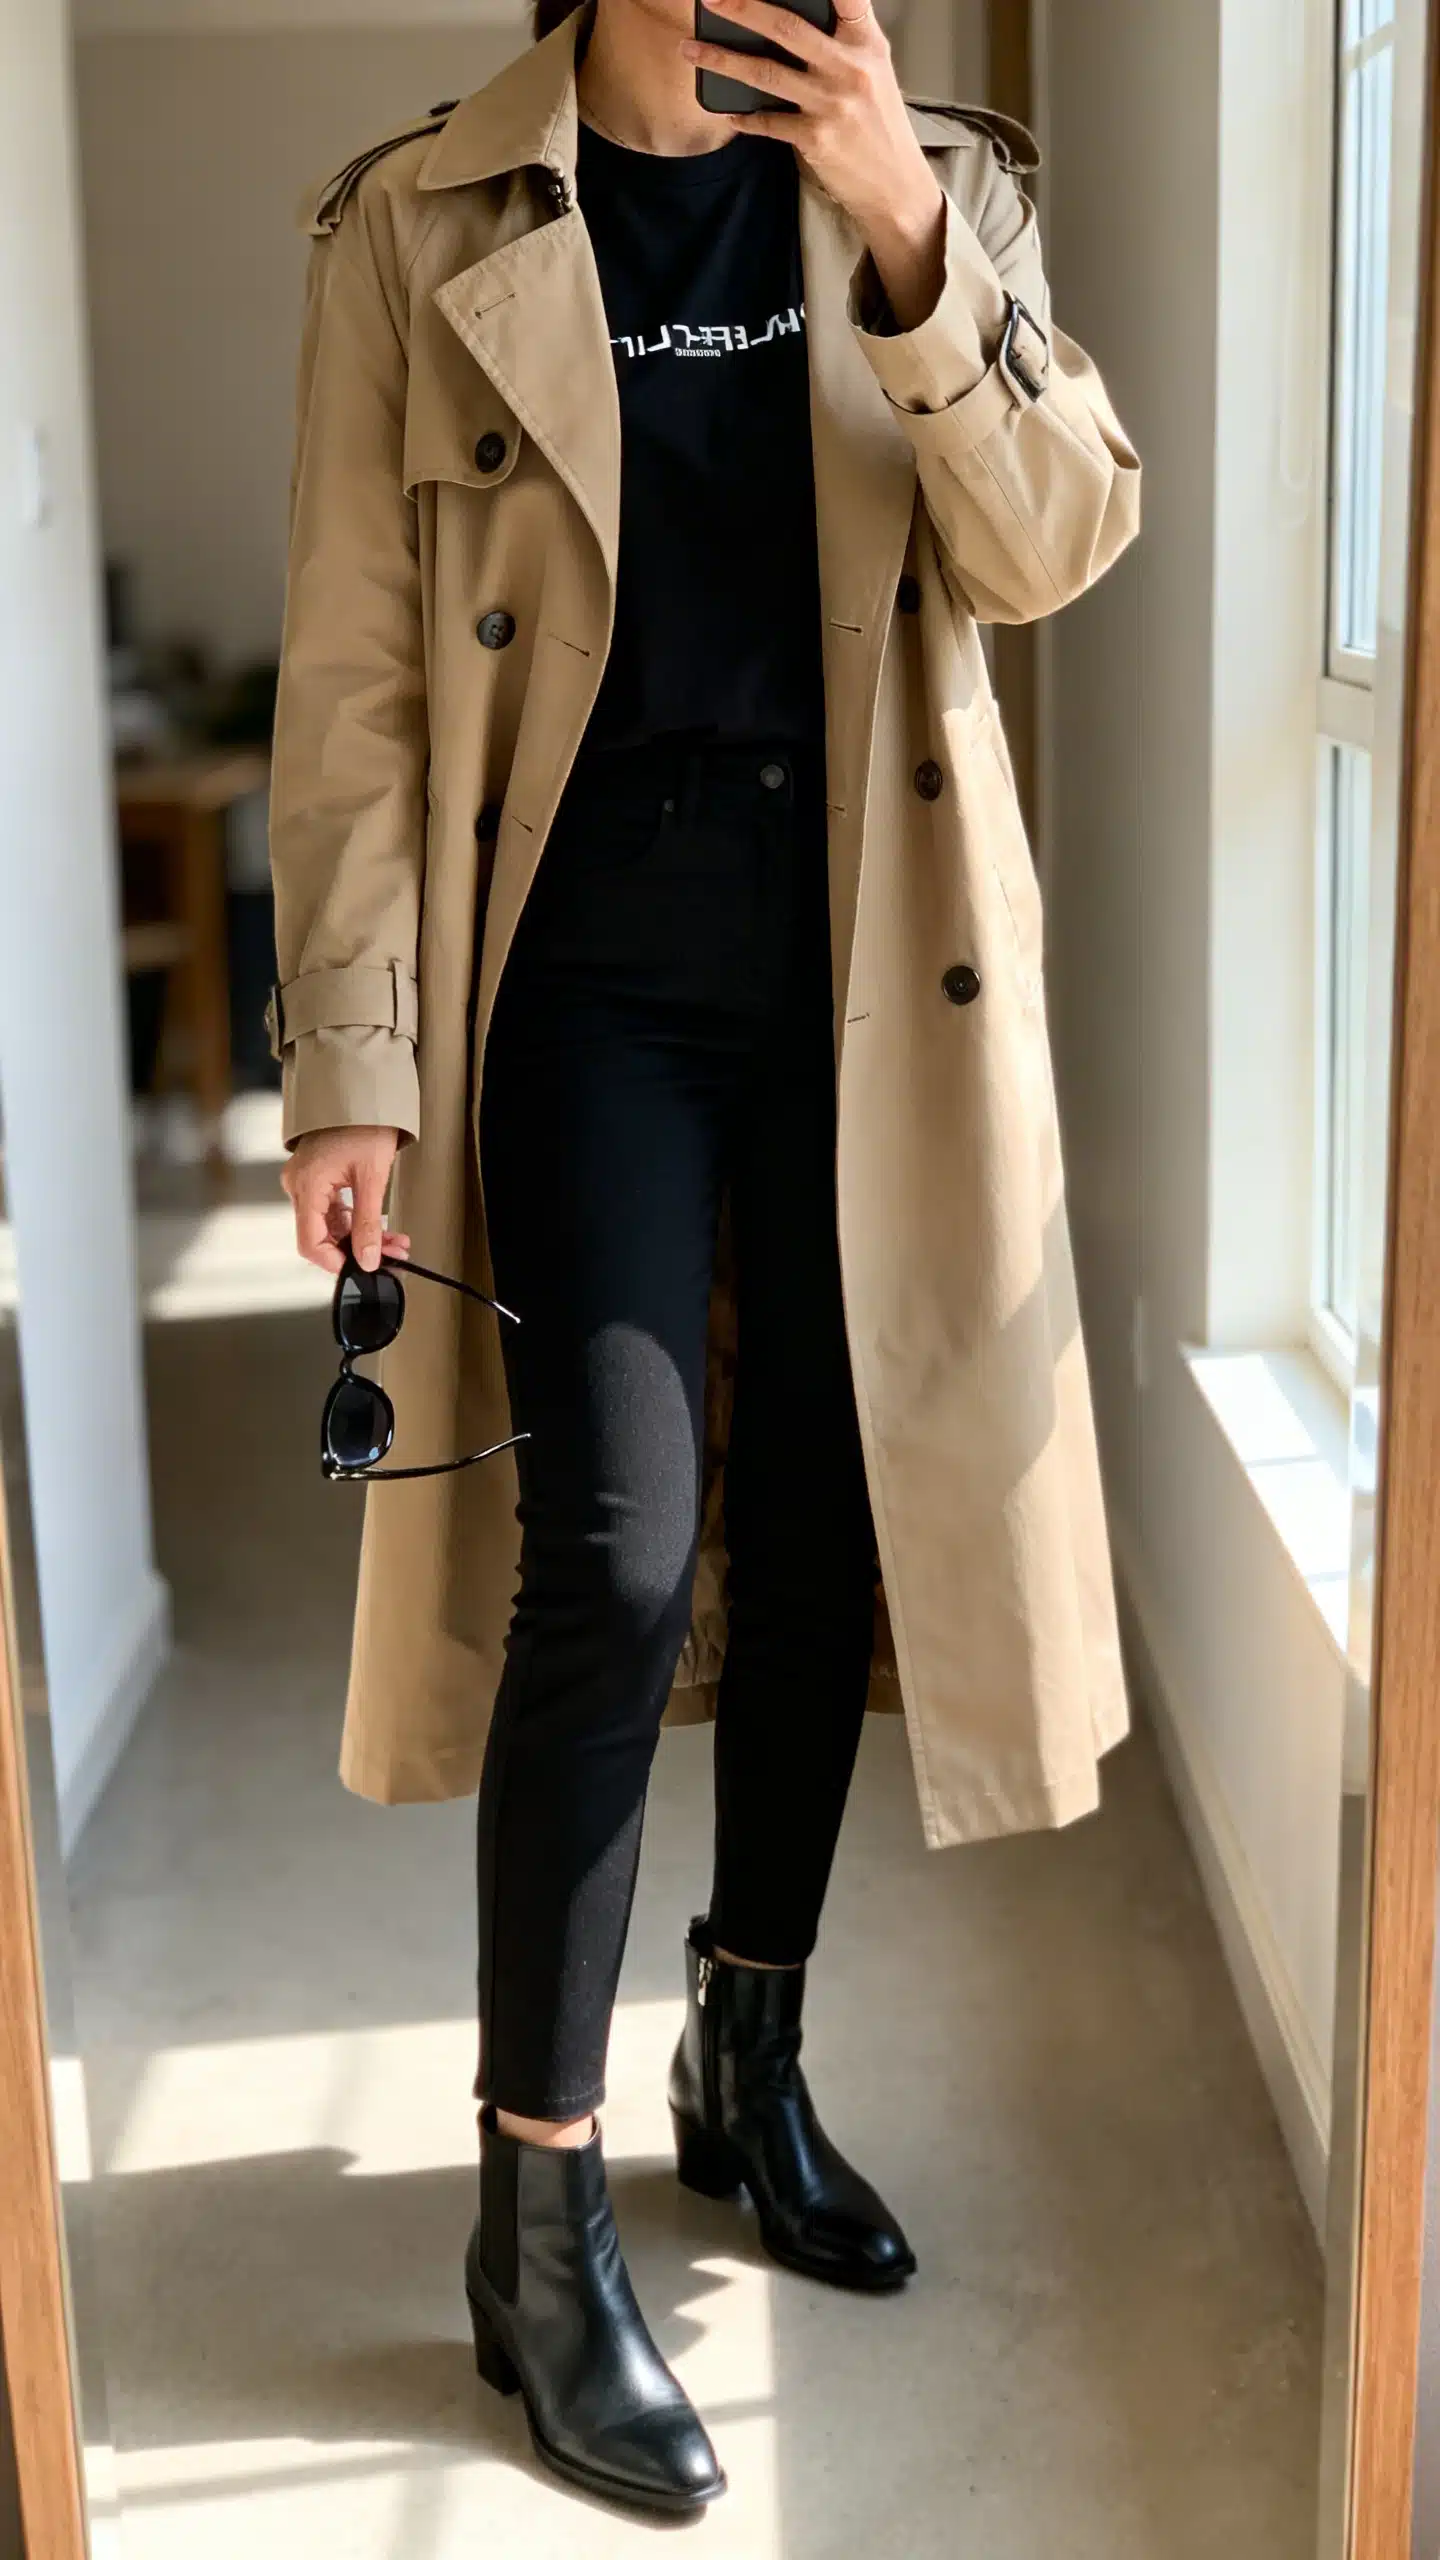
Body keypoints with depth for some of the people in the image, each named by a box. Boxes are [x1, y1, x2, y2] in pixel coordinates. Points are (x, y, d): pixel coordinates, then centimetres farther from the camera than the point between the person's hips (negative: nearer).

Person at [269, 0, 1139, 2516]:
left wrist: (905, 232, -20)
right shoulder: (425, 224, 0)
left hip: (875, 959, 4)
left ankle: (750, 2063, 31)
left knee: (825, 1521, 10)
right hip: (598, 958, -3)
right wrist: (353, 1066, -10)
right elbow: (356, 679, -4)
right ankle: (537, 2217, 5)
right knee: (618, 1553, -12)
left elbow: (1051, 545, -5)